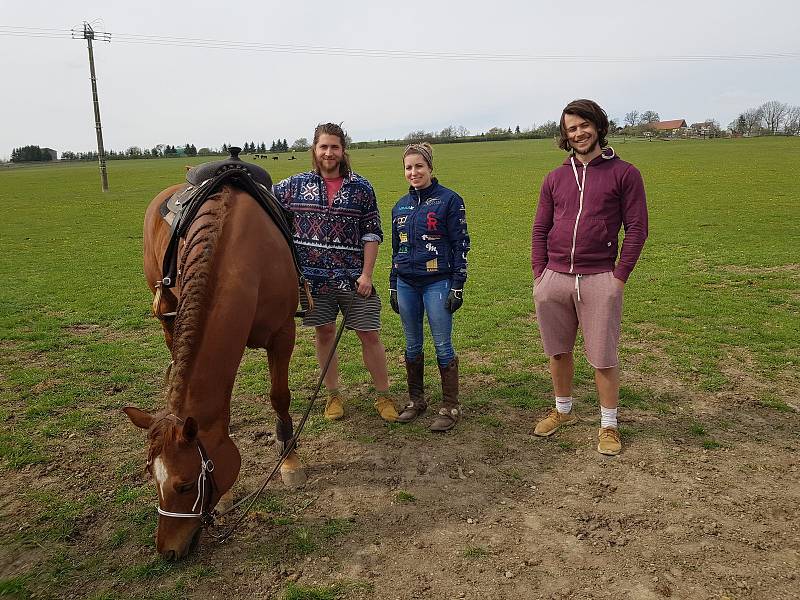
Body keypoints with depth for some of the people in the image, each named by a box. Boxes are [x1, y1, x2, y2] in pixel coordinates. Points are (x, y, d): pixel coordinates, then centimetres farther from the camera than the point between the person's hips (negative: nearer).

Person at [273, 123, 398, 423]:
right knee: (324, 333, 12)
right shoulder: (296, 185, 4)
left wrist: (366, 274, -7)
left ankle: (383, 396, 20)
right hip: (313, 276, 1)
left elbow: (372, 233, 1)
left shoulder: (361, 187, 1)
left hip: (353, 277, -1)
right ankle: (333, 395, 29)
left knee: (369, 335, 3)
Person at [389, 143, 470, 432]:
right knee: (412, 345, 12)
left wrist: (458, 285, -11)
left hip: (437, 283, -5)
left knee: (443, 345, -1)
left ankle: (450, 407, 11)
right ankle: (416, 400, 26)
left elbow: (461, 244, -6)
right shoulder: (400, 206, 12)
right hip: (406, 284, 5)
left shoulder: (449, 200, -4)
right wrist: (393, 286, 16)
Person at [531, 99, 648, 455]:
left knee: (603, 358, 3)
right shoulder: (555, 178, 12)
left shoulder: (623, 173, 1)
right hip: (553, 279, 4)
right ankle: (563, 411, 32)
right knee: (558, 352, 14)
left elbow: (637, 228, -2)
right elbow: (540, 230, 13)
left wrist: (619, 276, -8)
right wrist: (539, 273, 3)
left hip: (599, 280, -3)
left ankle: (608, 426, 19)